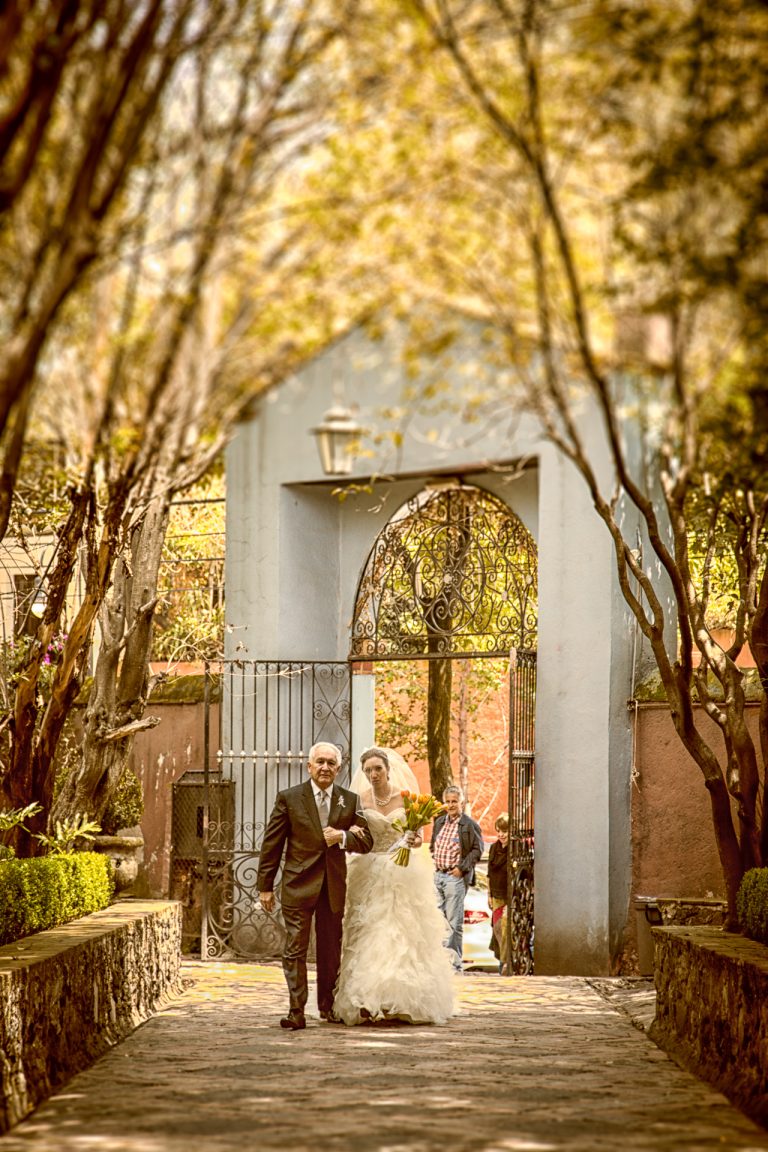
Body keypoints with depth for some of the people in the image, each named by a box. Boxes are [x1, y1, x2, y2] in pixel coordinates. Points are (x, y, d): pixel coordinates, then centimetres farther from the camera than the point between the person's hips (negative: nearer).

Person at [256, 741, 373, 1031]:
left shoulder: (350, 800, 7)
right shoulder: (289, 798, 0)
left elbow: (366, 842, 7)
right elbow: (272, 845, 0)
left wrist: (342, 837, -14)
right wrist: (265, 886, -3)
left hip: (334, 887, 3)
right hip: (299, 886, -3)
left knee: (331, 951, 11)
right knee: (295, 951, -6)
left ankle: (328, 1007, 24)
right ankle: (296, 1012, -6)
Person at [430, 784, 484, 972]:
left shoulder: (469, 824, -6)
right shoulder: (439, 822, 13)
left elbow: (477, 849, -7)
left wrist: (462, 868, -14)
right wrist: (435, 860, 8)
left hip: (455, 877, -7)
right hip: (438, 875, 7)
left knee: (454, 921, -6)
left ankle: (454, 963, -3)